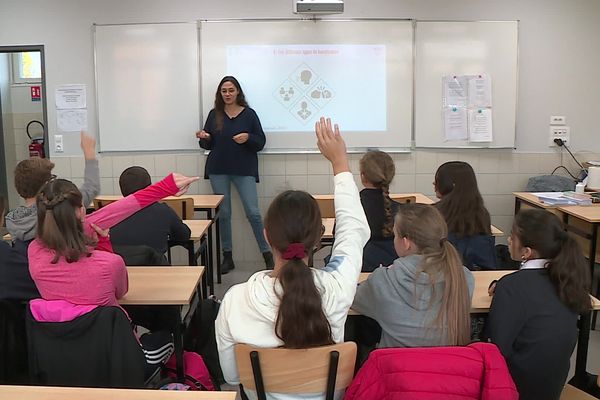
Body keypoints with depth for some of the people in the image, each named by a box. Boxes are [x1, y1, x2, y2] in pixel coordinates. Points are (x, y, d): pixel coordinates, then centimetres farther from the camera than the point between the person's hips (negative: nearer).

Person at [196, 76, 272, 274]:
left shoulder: (249, 114, 2)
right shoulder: (214, 114, 7)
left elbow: (261, 142, 1)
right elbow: (208, 144, 12)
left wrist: (248, 138, -18)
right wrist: (204, 138, -10)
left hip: (244, 170, -2)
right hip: (218, 170, 3)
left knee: (253, 212, -7)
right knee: (223, 214, 5)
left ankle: (268, 255, 3)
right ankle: (227, 257, 16)